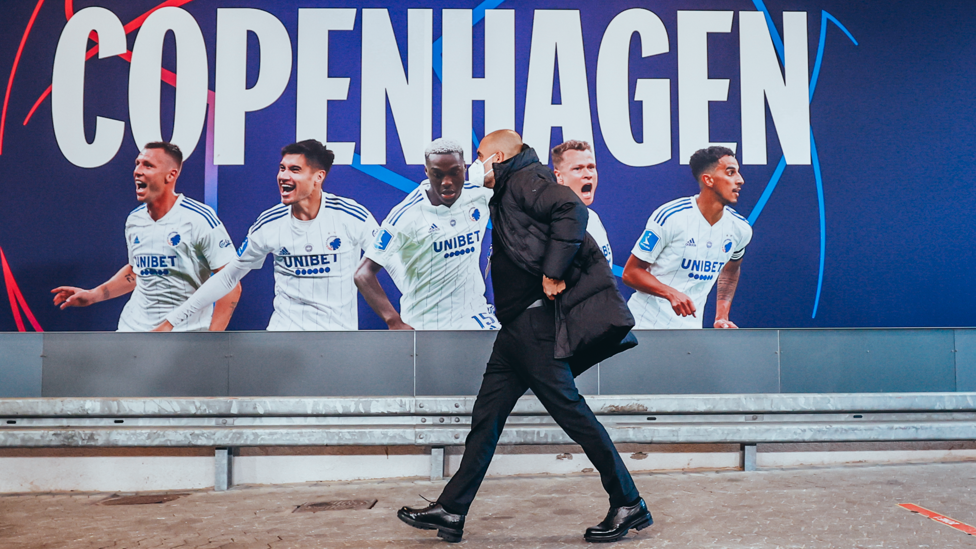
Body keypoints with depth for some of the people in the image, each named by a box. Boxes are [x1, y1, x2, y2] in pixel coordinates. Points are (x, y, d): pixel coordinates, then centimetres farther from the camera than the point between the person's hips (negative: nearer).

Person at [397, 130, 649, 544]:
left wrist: (553, 273, -22)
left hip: (535, 320, -10)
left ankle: (629, 506, 8)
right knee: (486, 414, 10)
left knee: (570, 410, -5)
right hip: (518, 326, 10)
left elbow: (572, 210, -23)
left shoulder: (525, 179, -5)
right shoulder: (506, 196, 24)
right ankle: (450, 512, 16)